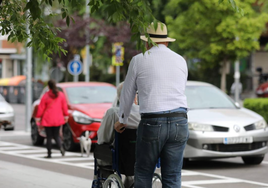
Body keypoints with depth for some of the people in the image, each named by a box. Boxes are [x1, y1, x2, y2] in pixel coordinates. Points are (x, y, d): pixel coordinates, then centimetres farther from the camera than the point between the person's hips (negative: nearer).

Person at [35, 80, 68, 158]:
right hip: (58, 119, 3)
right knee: (56, 135, 12)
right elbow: (64, 106, 4)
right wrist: (66, 115, 14)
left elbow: (41, 107, -7)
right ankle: (61, 147, -14)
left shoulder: (46, 96, -9)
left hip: (48, 120, -3)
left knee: (49, 136, 4)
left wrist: (38, 117, 1)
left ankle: (49, 154, 5)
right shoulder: (61, 95, 0)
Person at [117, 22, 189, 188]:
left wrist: (123, 121, 30)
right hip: (180, 122, 3)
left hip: (152, 123, -3)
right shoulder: (181, 60, 15)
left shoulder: (139, 60, 5)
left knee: (143, 174, 10)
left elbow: (127, 94, 14)